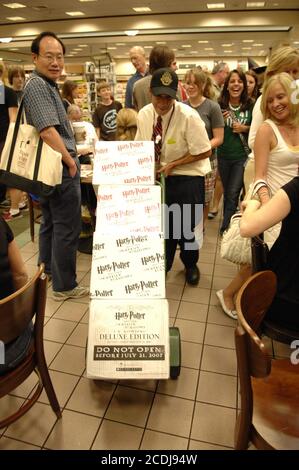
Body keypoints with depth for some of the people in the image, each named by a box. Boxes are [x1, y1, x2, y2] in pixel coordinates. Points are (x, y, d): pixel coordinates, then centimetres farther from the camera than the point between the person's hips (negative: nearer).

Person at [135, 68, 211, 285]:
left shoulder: (189, 116, -21)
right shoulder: (144, 115, -5)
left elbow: (204, 152, -17)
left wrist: (172, 164, -17)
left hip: (188, 176, -3)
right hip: (160, 176, 4)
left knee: (187, 226, 2)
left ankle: (190, 265, 32)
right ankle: (163, 265, 32)